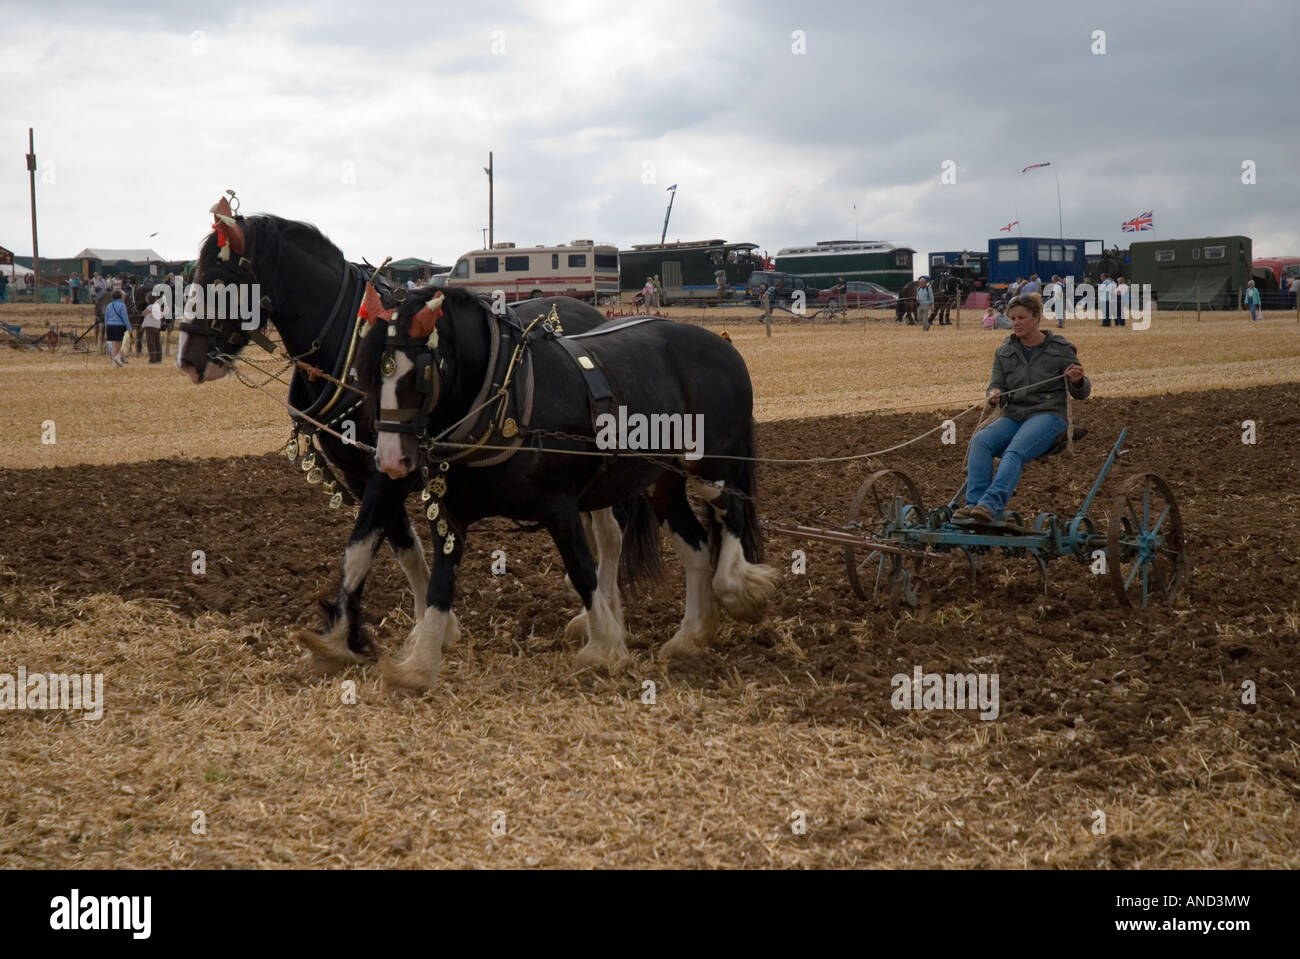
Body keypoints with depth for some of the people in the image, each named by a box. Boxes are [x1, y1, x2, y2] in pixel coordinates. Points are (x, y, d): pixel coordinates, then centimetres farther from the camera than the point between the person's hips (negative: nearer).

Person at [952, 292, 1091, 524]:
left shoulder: (1060, 349, 6)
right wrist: (994, 395, -13)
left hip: (1047, 415, -4)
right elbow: (997, 384, 12)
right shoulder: (1004, 352, 16)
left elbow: (1081, 393, 7)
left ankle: (992, 505, -52)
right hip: (1013, 416, 4)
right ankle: (973, 504, -39)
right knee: (980, 441, -28)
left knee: (1015, 451, -35)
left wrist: (1078, 381, -17)